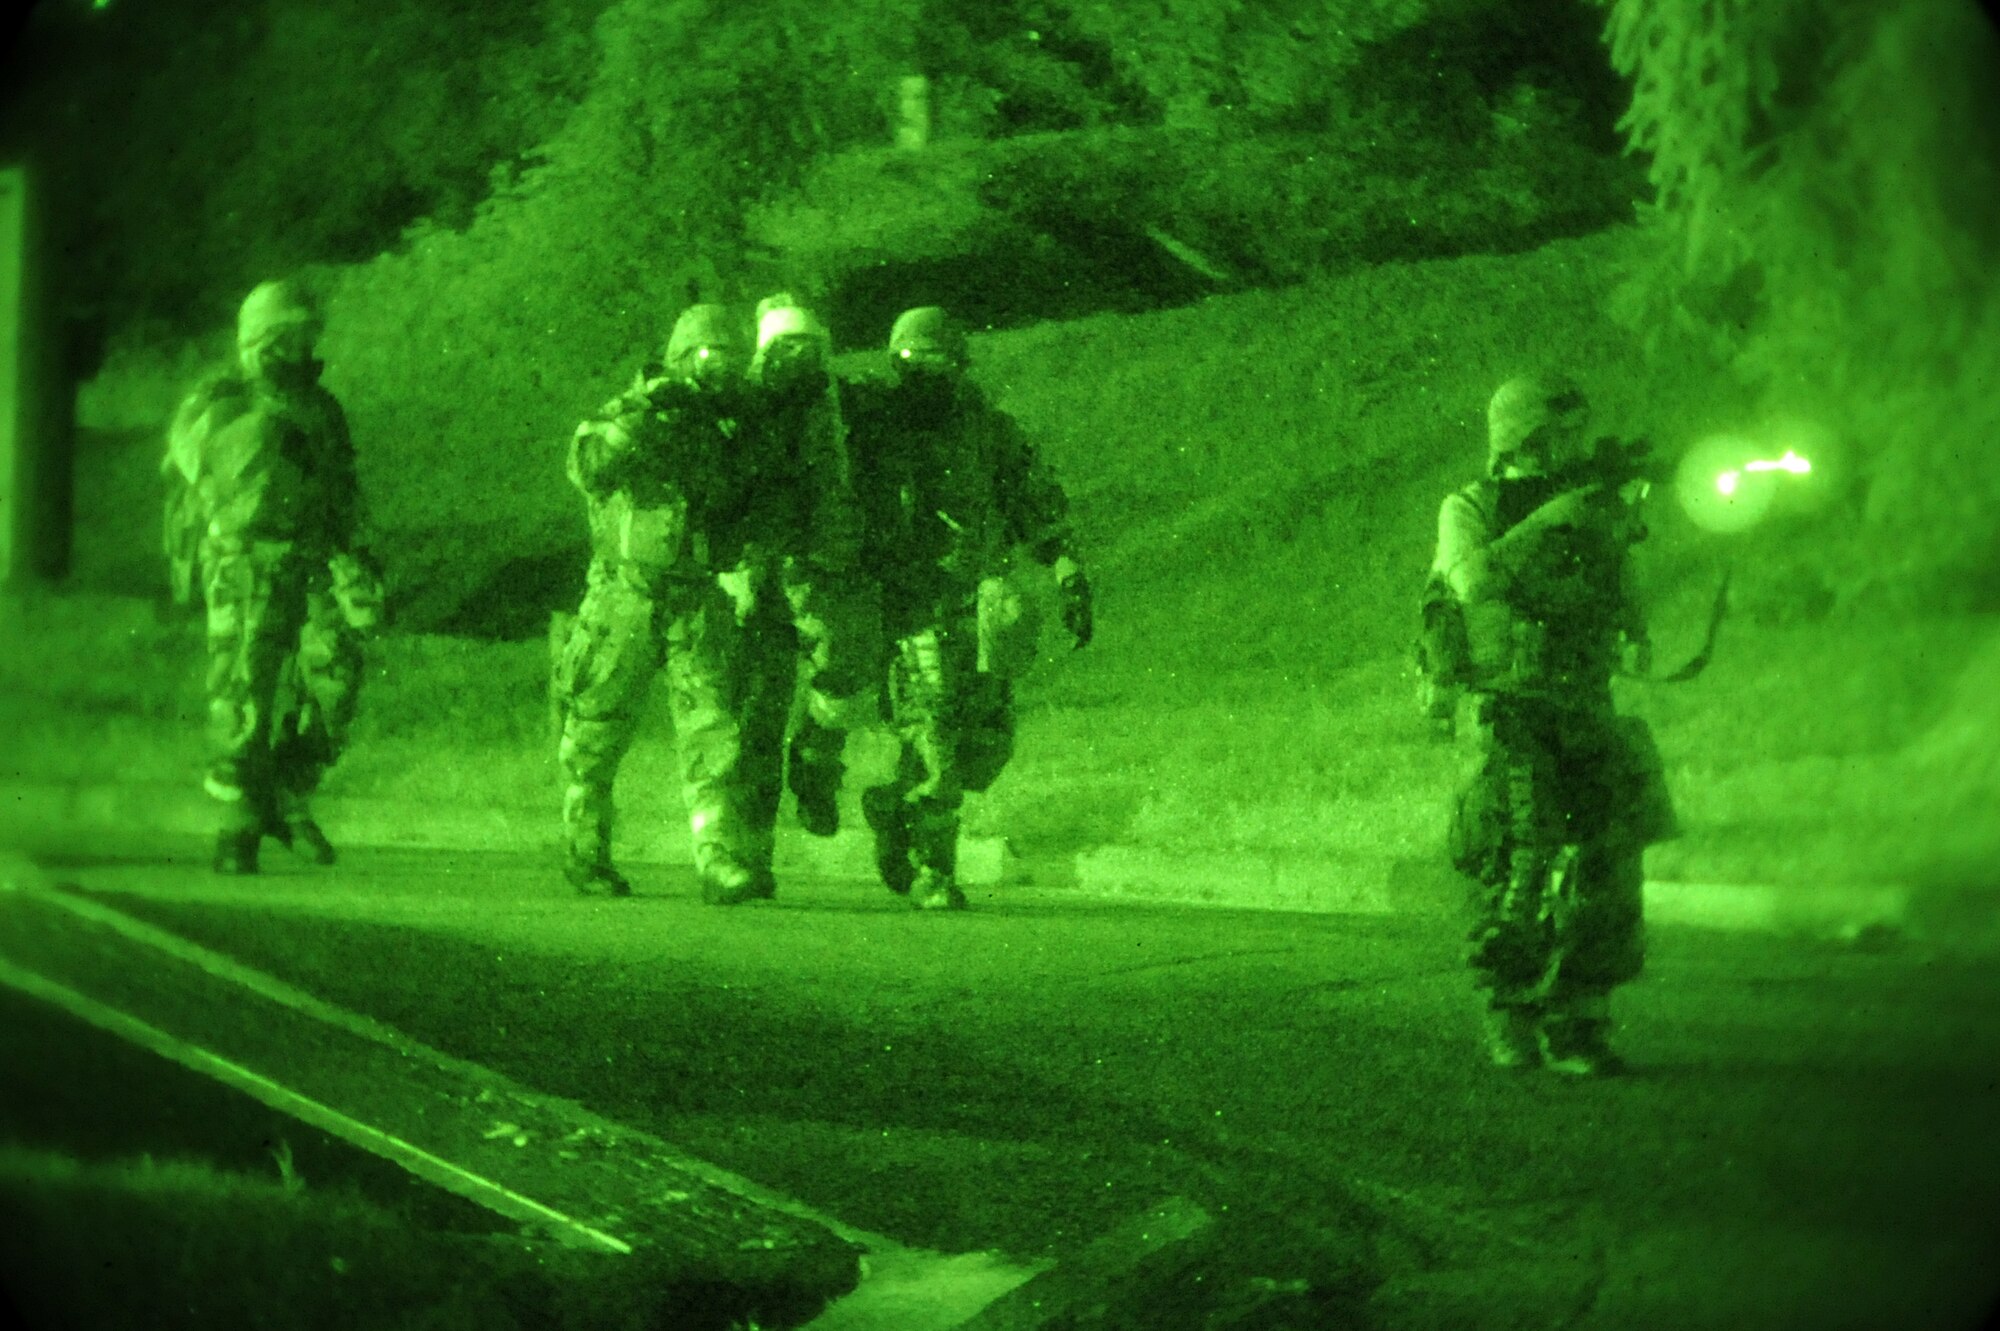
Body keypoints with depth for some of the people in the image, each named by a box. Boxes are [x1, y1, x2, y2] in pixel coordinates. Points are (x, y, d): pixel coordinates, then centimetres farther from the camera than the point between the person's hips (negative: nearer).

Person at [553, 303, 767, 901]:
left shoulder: (726, 428, 12)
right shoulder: (622, 415, -1)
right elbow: (588, 468, -21)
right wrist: (643, 413, -28)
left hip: (701, 601, 3)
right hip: (626, 596, -3)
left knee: (713, 729, -10)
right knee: (597, 733, 5)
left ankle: (721, 860, -14)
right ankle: (585, 856, 20)